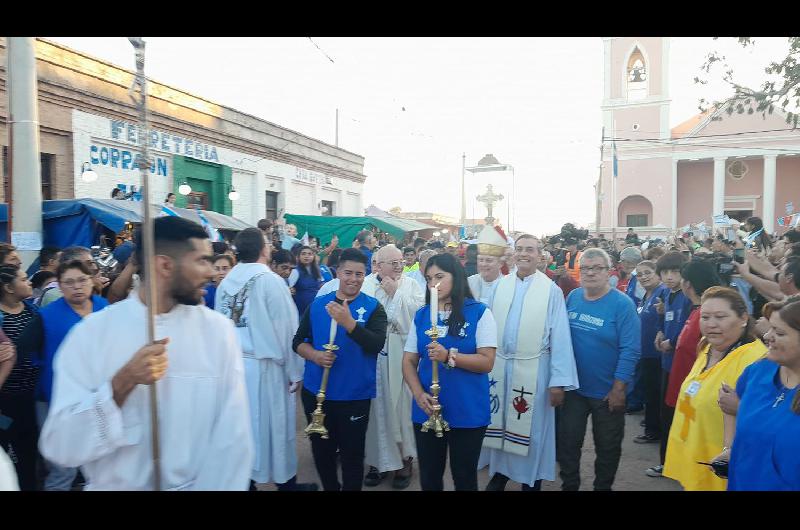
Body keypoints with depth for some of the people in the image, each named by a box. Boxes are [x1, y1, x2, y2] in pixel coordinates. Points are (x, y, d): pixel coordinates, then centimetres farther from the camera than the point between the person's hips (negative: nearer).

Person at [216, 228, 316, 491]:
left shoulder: (225, 283, 1)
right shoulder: (270, 280, -14)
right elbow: (286, 329, -13)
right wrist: (295, 371, -5)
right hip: (265, 365, -5)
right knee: (274, 424, 8)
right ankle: (285, 480, 22)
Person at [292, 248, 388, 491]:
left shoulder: (373, 308, -6)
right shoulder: (317, 304, 2)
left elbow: (377, 344, -20)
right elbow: (298, 340, 6)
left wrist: (348, 322, -32)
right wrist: (314, 354, -14)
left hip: (355, 395, -3)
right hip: (315, 392, 3)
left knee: (352, 454, 8)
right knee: (321, 450, 19)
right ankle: (330, 487, 42)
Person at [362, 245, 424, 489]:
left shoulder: (411, 285, 3)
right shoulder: (365, 284, 3)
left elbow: (418, 313, -11)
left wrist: (395, 292, -12)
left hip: (401, 356, 0)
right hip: (372, 355, 1)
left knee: (401, 405, 5)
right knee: (377, 407, 8)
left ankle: (404, 458, 22)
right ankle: (378, 459, 22)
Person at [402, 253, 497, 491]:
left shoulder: (479, 312, -7)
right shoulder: (421, 315, 4)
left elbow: (487, 362, -12)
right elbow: (409, 360, 4)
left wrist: (449, 356, -25)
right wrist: (418, 394, -12)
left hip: (468, 413, -3)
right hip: (426, 411, 4)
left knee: (465, 478, 13)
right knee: (429, 478, 17)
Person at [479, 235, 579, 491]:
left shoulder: (551, 290, -6)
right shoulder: (501, 285, 4)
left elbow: (559, 336, -8)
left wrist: (559, 381, -12)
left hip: (533, 369, -3)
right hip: (499, 365, 3)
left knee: (531, 427, 8)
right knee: (500, 422, 15)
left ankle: (531, 481, 27)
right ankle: (499, 473, 35)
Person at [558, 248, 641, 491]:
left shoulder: (622, 304, -15)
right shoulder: (572, 297, -1)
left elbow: (630, 350, -16)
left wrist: (618, 389, -17)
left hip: (607, 392, -3)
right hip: (573, 388, 4)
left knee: (607, 447, 14)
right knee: (566, 442, 11)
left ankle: (603, 486, 35)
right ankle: (569, 486, 30)